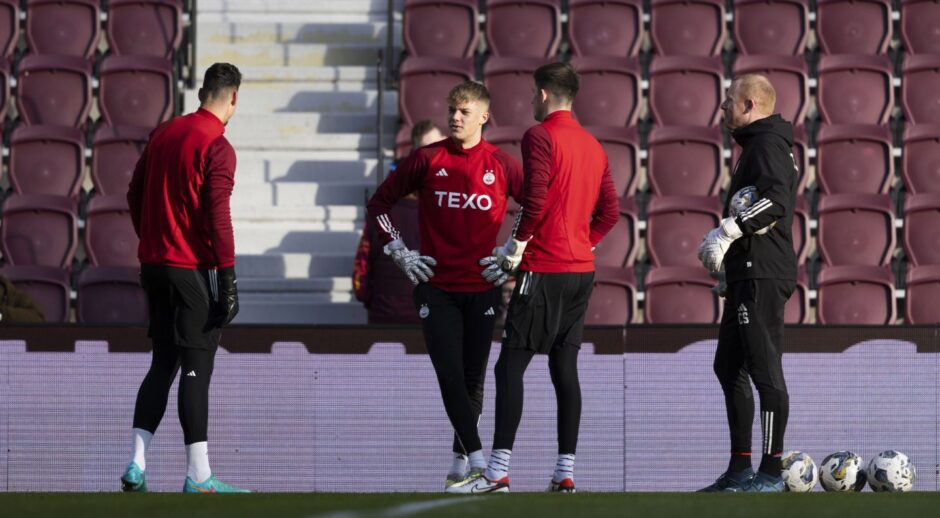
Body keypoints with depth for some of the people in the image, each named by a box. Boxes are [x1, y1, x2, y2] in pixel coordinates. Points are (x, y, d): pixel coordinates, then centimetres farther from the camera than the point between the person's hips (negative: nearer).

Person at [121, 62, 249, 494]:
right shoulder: (217, 147, -13)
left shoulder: (163, 133, 9)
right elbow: (218, 217, -18)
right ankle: (198, 477, -2)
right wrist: (228, 282, -16)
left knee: (162, 364, 13)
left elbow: (135, 196, 16)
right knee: (196, 368, -3)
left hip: (154, 263, 7)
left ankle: (136, 466, 6)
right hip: (194, 269, -7)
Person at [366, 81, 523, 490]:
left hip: (482, 288, 1)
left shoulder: (501, 165, 1)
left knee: (473, 380, 8)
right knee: (450, 377, -12)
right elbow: (380, 203, 9)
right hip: (436, 286, -1)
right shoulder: (427, 160, 1)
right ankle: (477, 460, -15)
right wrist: (399, 253, 3)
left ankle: (460, 463, 22)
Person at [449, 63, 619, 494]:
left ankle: (498, 472, -13)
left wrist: (515, 249, -8)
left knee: (510, 366, -7)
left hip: (544, 269, -8)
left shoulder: (540, 137, -9)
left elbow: (535, 200, -19)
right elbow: (609, 212, 17)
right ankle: (565, 473, 7)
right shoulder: (592, 145, 15)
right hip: (581, 269, 8)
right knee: (564, 367, 10)